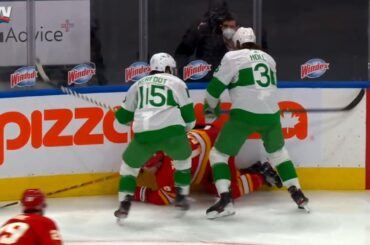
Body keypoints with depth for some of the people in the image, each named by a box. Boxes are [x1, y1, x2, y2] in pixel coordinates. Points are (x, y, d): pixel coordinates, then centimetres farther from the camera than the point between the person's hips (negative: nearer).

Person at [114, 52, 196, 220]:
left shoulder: (139, 84, 27)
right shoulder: (176, 82, 19)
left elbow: (123, 116, 31)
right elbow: (188, 114, 12)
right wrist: (186, 128, 35)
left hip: (144, 134, 1)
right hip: (172, 131, -1)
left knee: (129, 164, 23)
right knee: (183, 158, 30)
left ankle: (124, 204, 8)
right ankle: (181, 197, 29)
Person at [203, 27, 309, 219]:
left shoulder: (232, 57, 2)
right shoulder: (268, 58, 19)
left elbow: (215, 86, 1)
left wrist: (211, 107, 19)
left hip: (244, 115, -5)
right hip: (270, 114, 5)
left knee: (218, 154, 6)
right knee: (278, 152, 29)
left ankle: (225, 200, -10)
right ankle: (297, 194, 23)